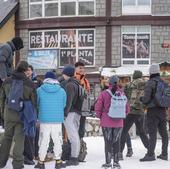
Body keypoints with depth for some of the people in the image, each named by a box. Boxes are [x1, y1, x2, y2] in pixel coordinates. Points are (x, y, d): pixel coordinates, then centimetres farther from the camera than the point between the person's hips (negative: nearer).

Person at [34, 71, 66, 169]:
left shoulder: (40, 90, -3)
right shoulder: (62, 91, 0)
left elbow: (37, 103, 7)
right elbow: (64, 105, 7)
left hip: (44, 119, 0)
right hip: (58, 120, 1)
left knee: (44, 140, 6)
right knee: (57, 140, 9)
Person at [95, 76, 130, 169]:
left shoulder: (104, 93, -10)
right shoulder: (122, 93, -2)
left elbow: (97, 108, -8)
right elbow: (127, 108, 3)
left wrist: (100, 116, 9)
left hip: (106, 122, -2)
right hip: (118, 123, 2)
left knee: (108, 142, 6)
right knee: (116, 142, 11)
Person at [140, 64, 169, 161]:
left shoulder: (150, 83, -10)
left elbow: (146, 98, -15)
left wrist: (142, 100, 5)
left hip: (153, 110, -6)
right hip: (162, 110, 6)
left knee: (152, 133, -8)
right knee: (163, 132, 11)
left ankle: (150, 154, -12)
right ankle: (164, 154, 17)